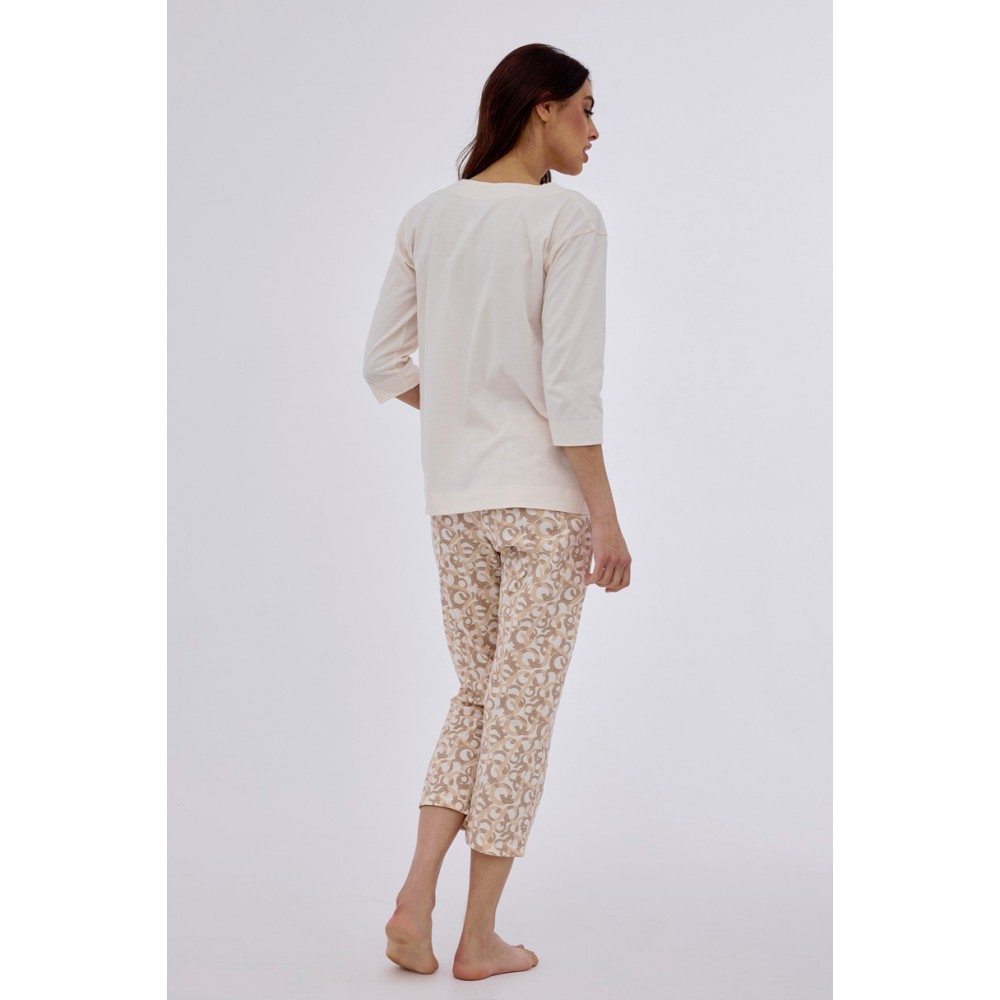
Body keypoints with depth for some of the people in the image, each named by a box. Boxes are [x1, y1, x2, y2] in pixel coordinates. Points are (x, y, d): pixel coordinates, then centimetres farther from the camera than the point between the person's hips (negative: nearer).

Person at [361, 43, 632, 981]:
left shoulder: (429, 215, 7)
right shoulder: (569, 218, -11)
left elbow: (385, 363, 9)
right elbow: (571, 383, -16)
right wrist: (606, 516, -11)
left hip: (454, 495, 6)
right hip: (545, 494, -6)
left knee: (478, 695, 19)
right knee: (523, 708, 5)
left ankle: (415, 898, 8)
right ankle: (479, 937, 15)